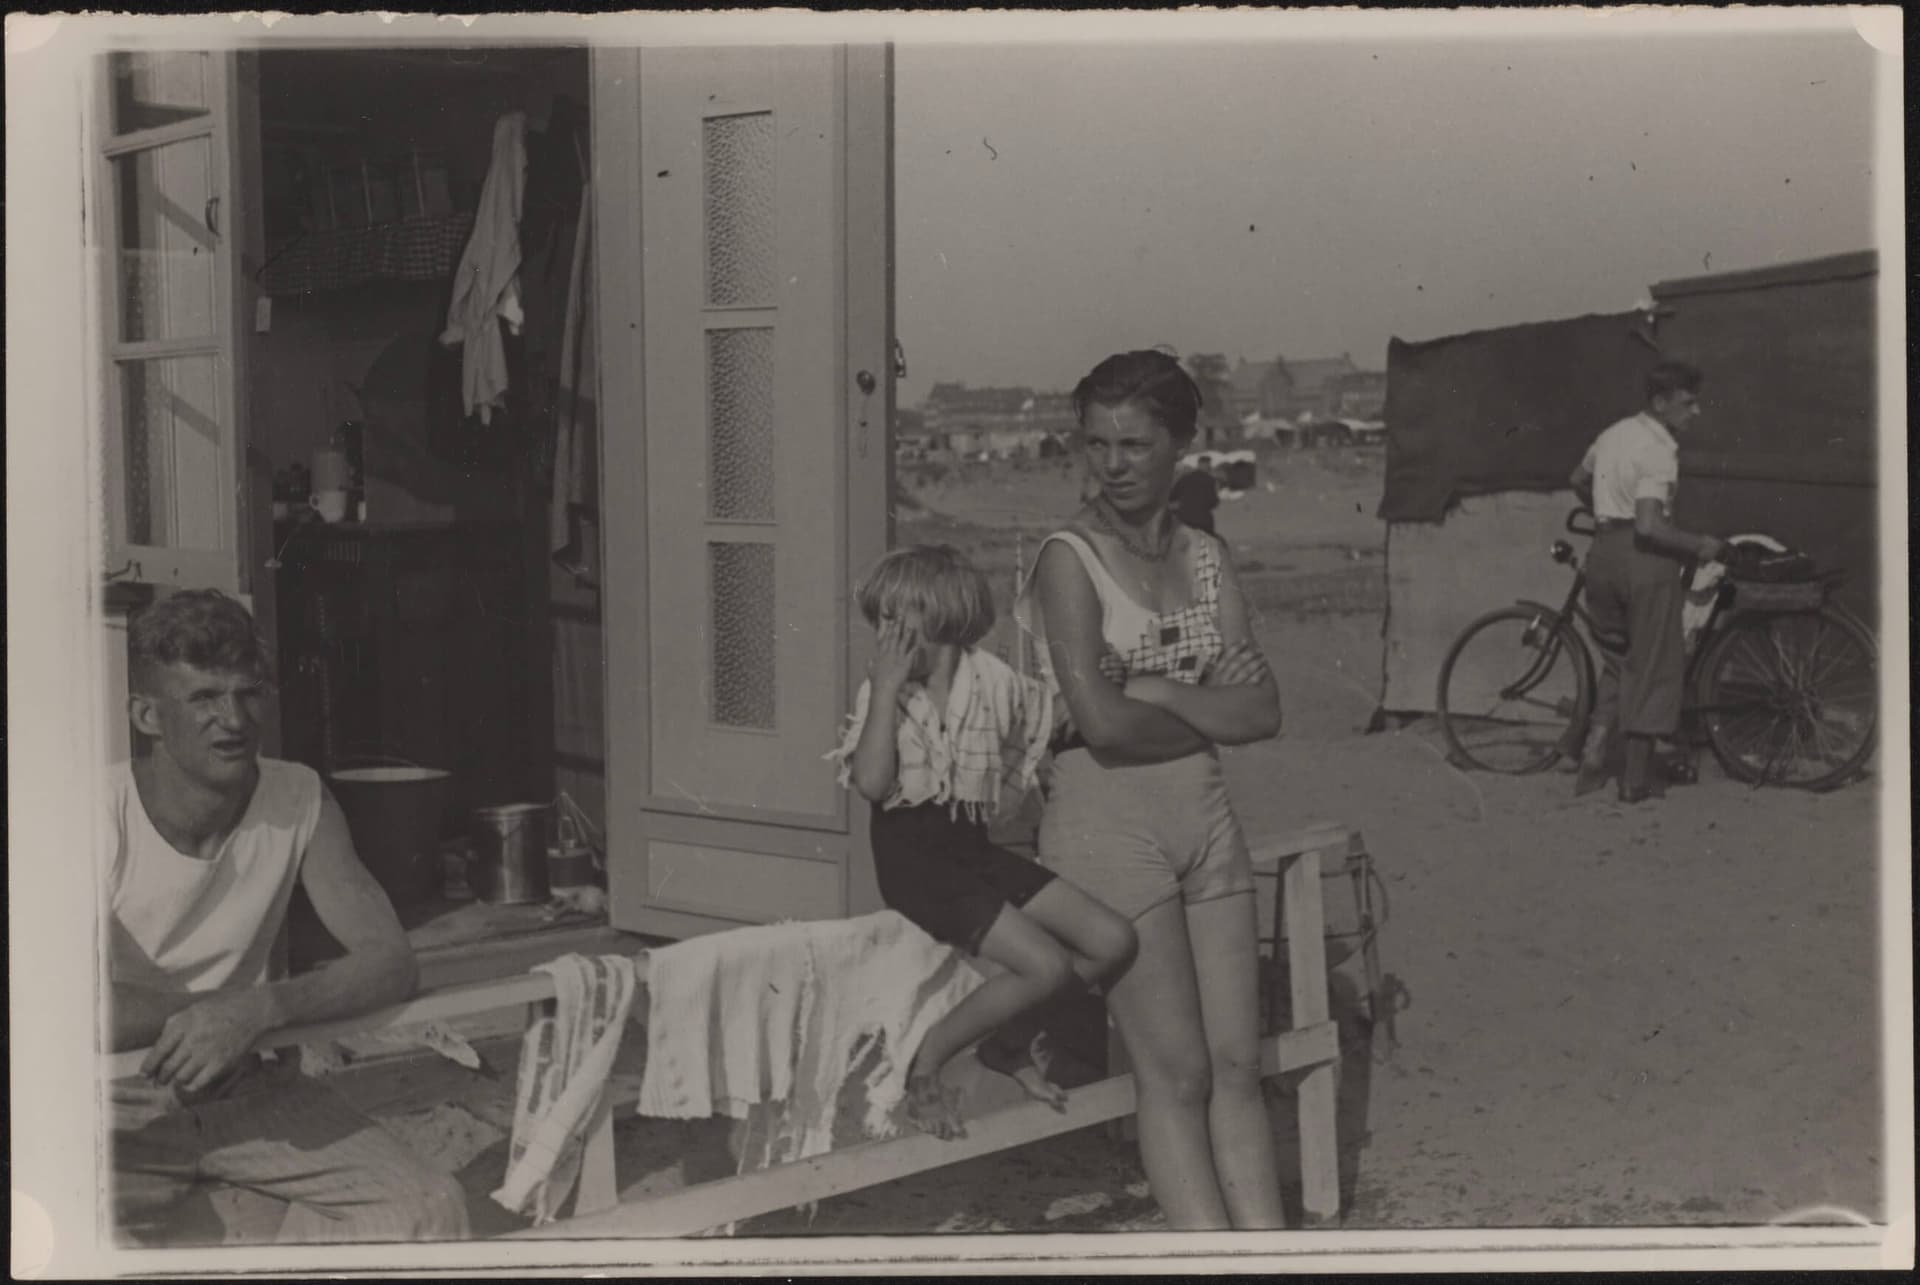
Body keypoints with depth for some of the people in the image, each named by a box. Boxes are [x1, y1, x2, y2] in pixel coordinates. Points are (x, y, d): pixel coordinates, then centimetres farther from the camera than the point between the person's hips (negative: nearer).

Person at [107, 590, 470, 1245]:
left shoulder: (299, 801, -5)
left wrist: (258, 1008, -28)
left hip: (247, 1087, 4)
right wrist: (212, 1010, -20)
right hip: (121, 1109, -3)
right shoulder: (99, 818, -17)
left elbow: (390, 961, -12)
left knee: (432, 1210, -17)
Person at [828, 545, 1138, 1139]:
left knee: (1113, 941, -6)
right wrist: (887, 688, -19)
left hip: (972, 845, 5)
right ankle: (924, 1064, -6)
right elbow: (871, 781, -19)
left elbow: (1065, 717, 16)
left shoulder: (990, 678, 3)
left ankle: (1007, 1042, 11)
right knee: (1046, 964, -22)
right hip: (910, 852, -5)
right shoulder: (881, 689, -4)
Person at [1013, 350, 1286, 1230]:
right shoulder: (1070, 559, -8)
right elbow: (1102, 722, -18)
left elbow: (1264, 710, 1)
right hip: (1106, 818, -5)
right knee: (1176, 1073, -2)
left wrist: (1155, 691, -11)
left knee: (1237, 1066, 5)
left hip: (1205, 818, 6)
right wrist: (1210, 714, -4)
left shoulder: (1205, 558, 9)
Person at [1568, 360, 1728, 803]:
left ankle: (1594, 762, 12)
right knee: (1653, 666, 3)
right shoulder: (1659, 451, -16)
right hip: (1644, 556, -8)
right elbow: (1649, 526, -25)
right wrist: (1700, 546, -13)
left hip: (1603, 551, 8)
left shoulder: (1613, 434, 11)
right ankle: (1638, 776, 6)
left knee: (1616, 660, 20)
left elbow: (1579, 480, 29)